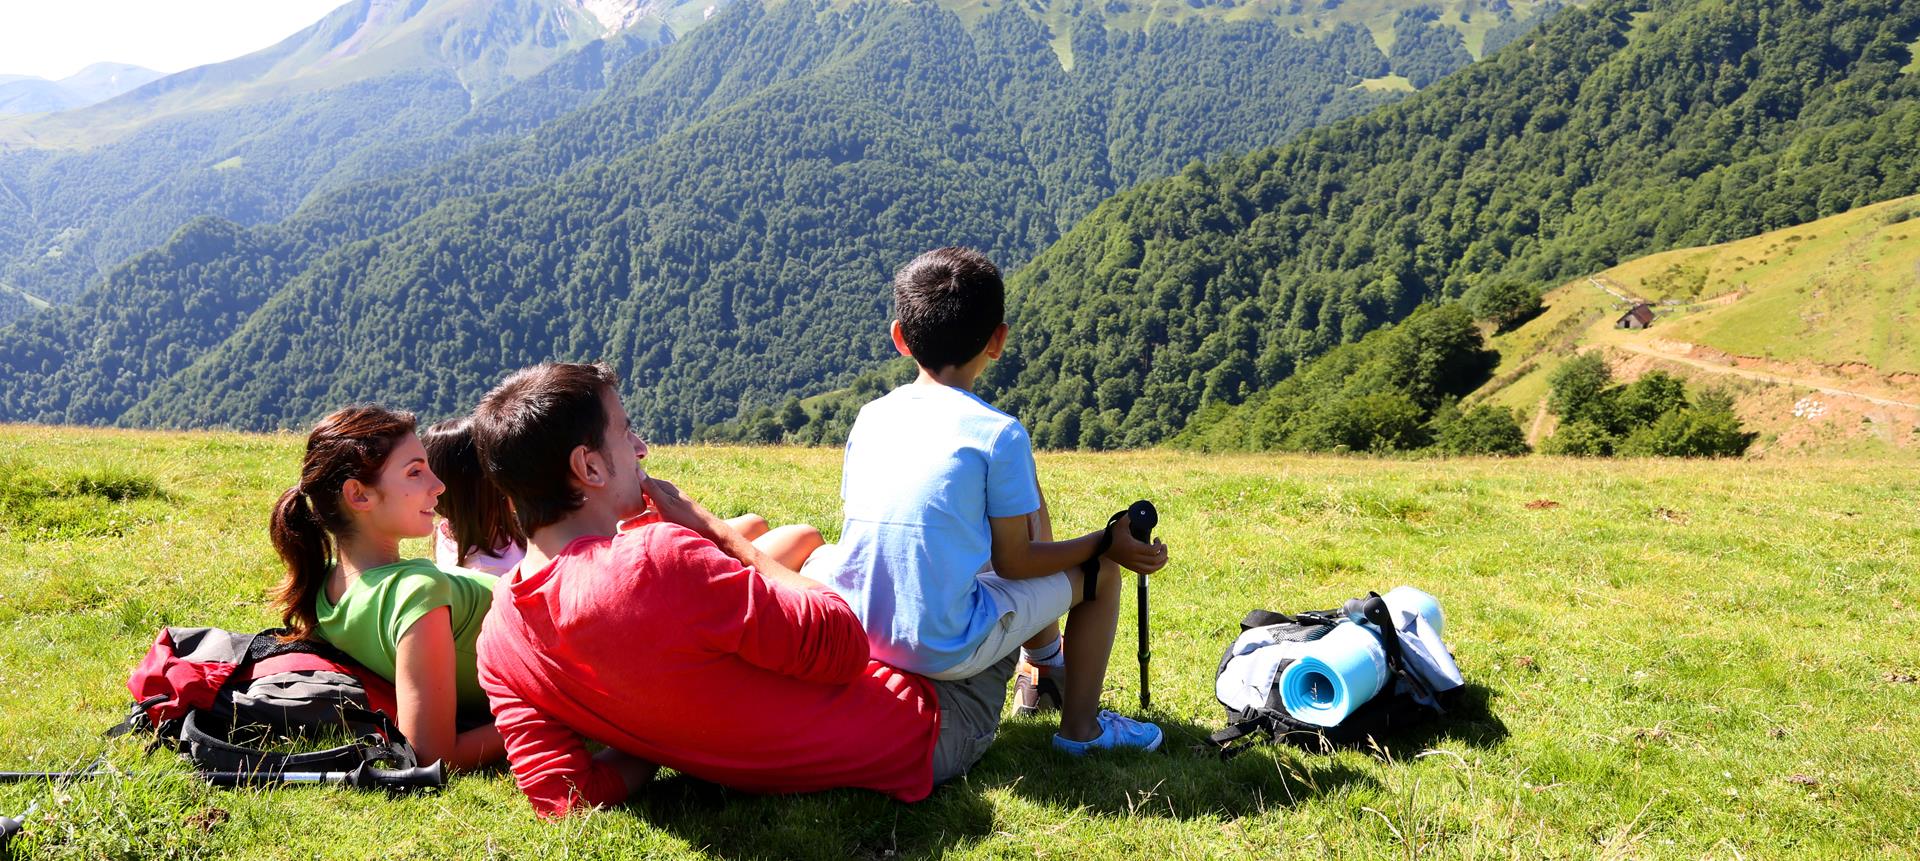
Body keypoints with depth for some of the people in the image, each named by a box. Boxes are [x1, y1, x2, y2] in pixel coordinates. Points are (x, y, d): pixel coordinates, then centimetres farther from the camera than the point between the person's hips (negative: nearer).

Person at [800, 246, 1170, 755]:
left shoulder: (869, 417, 5)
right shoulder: (999, 434, -10)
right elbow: (1012, 563, -5)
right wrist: (1108, 543, 9)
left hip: (851, 637, 7)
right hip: (947, 654, -6)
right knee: (1099, 568, 14)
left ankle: (1046, 658, 42)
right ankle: (1080, 726, 23)